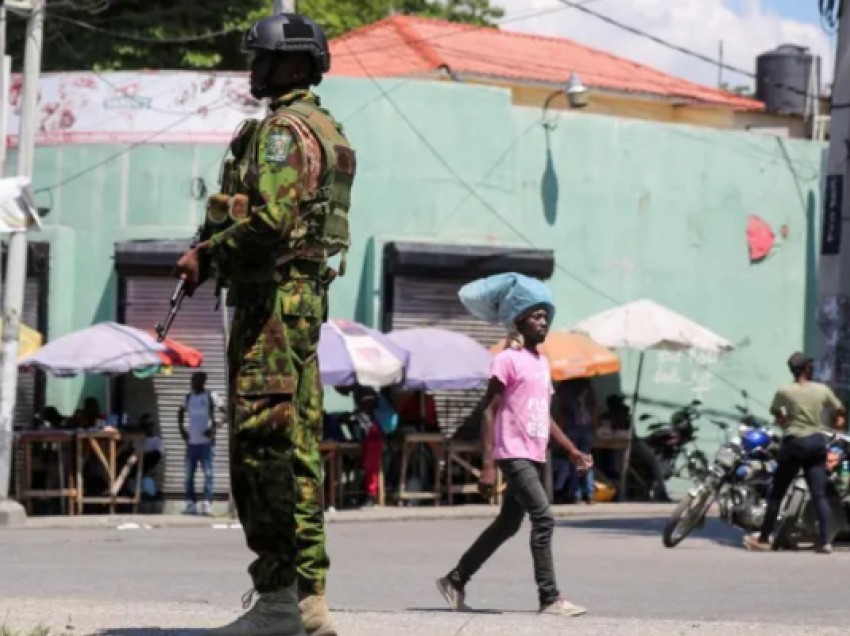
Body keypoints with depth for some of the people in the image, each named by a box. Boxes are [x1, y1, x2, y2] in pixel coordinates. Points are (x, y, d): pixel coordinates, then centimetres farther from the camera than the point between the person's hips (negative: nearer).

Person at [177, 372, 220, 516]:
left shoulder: (211, 396, -3)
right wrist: (181, 428, 15)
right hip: (191, 441, 6)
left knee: (208, 473, -9)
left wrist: (215, 427, -16)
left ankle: (207, 504, -11)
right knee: (189, 475, 5)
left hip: (206, 441, -6)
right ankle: (191, 504, 10)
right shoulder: (189, 397, 12)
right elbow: (181, 412, 30)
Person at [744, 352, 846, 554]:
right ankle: (826, 540, -6)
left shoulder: (784, 391, -7)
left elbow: (774, 412, 12)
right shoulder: (822, 390, -1)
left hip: (794, 443, -2)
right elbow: (841, 411, 12)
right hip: (817, 443, 2)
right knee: (819, 495, 2)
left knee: (777, 493, 6)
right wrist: (838, 421, 34)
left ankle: (764, 539, 10)